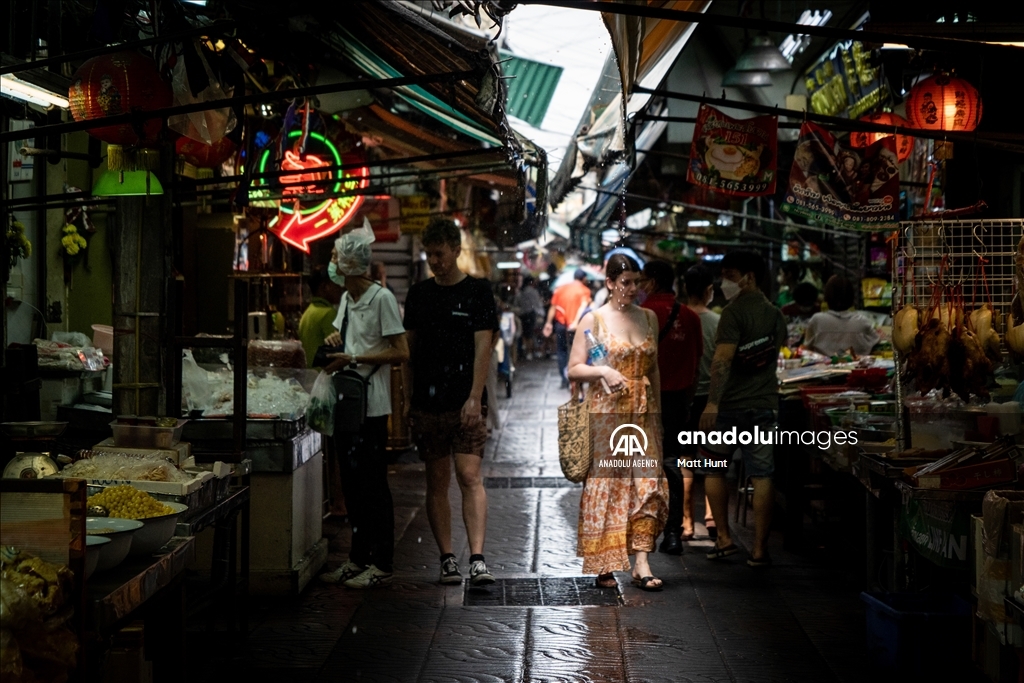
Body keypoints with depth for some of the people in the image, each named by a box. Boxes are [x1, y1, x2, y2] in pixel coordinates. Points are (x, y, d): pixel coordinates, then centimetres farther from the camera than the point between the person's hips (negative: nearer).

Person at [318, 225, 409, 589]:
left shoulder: (382, 298, -11)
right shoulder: (346, 299, 15)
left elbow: (401, 353, -15)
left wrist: (354, 359, -17)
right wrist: (334, 339, 9)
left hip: (371, 406, -8)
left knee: (372, 484, -5)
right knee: (352, 483, 12)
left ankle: (381, 564, 1)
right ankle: (358, 558, 20)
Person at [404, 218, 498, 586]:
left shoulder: (477, 291, 1)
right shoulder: (418, 294, 12)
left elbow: (483, 347, -5)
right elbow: (408, 348, 14)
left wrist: (475, 397, -13)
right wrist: (407, 399, 9)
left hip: (466, 402, -4)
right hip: (427, 403, 4)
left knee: (469, 476, -12)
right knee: (437, 482, 6)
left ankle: (477, 559, -15)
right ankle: (447, 558, 12)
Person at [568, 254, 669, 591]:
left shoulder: (649, 318, 11)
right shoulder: (593, 320, -2)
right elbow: (573, 369, -3)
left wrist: (657, 412, 15)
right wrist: (603, 371, -20)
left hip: (642, 412, 4)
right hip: (606, 412, -4)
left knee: (648, 483, -6)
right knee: (605, 485, -1)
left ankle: (641, 564, -6)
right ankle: (604, 565, 9)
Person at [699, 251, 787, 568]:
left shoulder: (734, 312, -12)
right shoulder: (775, 314, 11)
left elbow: (723, 359, -21)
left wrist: (712, 402, -25)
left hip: (730, 404, -5)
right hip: (765, 404, 6)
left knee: (713, 468, 11)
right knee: (762, 476, 3)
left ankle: (724, 538, 10)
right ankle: (759, 549, 4)